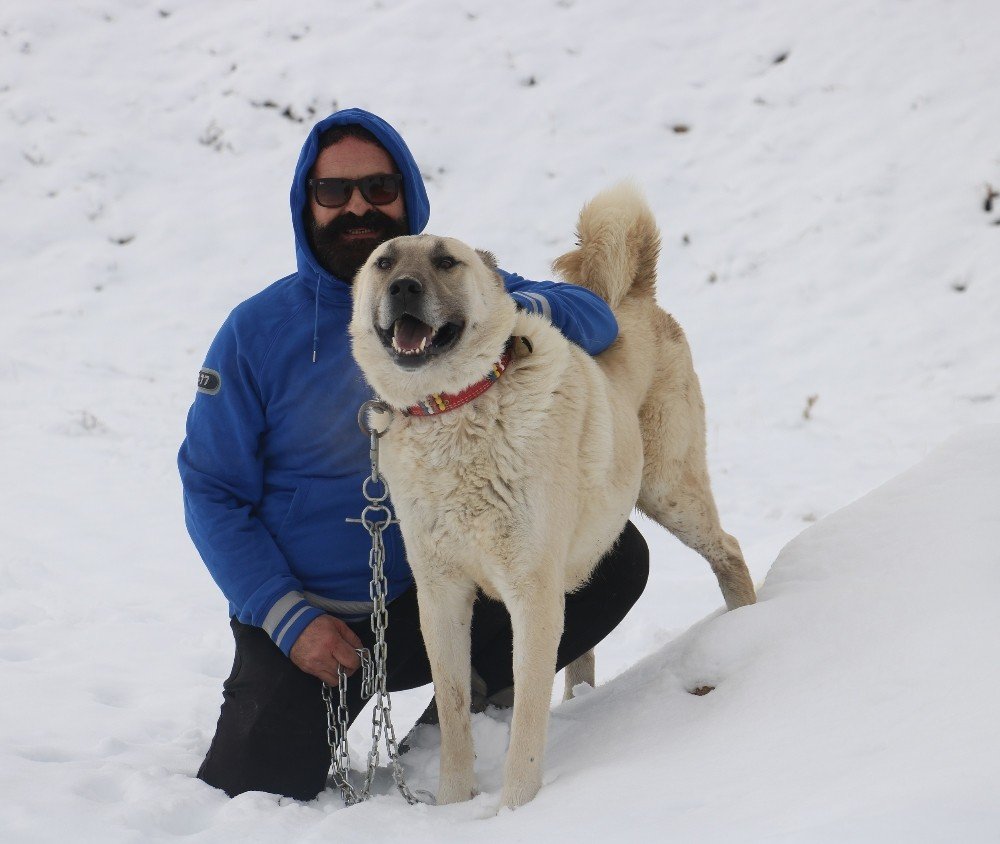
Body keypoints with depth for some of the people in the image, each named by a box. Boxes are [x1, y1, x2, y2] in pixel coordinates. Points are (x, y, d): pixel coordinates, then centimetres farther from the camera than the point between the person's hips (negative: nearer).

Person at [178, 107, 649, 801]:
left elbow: (595, 318, -5)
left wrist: (523, 310, -28)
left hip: (437, 599, 2)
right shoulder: (260, 330, -5)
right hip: (306, 621, -2)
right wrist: (288, 617, -14)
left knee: (617, 557, -12)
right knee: (261, 792, -18)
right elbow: (212, 491, -4)